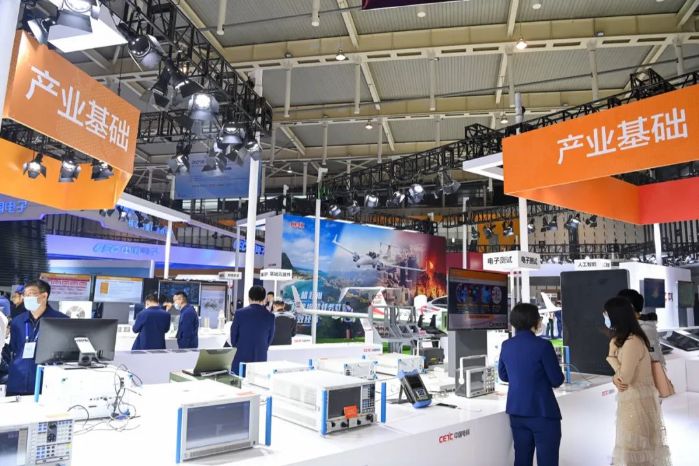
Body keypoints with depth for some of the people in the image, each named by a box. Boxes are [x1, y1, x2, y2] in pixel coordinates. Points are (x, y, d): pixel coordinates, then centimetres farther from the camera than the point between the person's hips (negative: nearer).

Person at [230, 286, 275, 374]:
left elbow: (233, 337, 2)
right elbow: (269, 340, 6)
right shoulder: (270, 316, -3)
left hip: (241, 358, -1)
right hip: (260, 359, 1)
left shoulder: (239, 313, -6)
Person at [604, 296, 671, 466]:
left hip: (638, 401, -9)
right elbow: (622, 372, 12)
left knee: (637, 449, 4)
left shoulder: (632, 342, -23)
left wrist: (611, 353, -12)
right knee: (633, 446, 18)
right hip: (632, 399, 9)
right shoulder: (625, 339, 8)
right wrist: (615, 379, -10)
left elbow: (625, 377, -20)